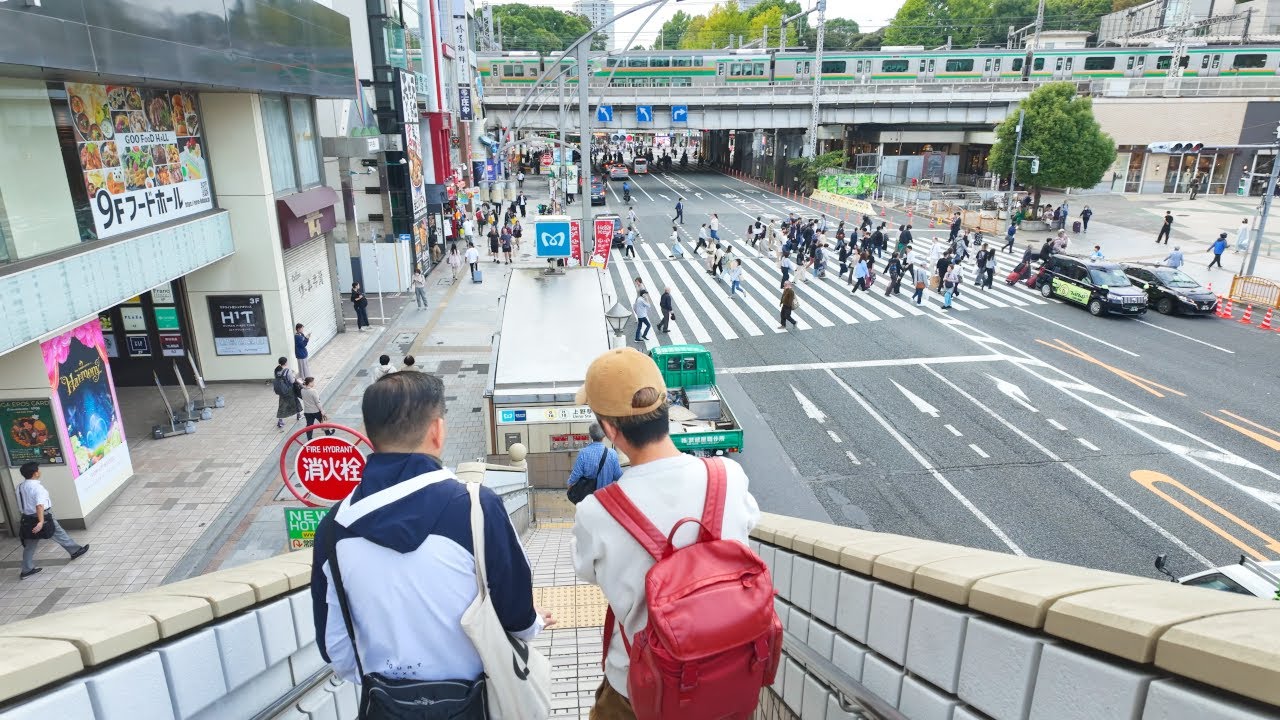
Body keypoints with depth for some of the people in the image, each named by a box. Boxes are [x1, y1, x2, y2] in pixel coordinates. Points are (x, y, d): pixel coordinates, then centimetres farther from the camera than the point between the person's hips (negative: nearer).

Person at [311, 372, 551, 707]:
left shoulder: (335, 525, -12)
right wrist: (533, 624, 10)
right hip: (475, 702, -3)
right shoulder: (476, 505, -25)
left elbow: (335, 646, -2)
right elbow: (515, 609, -13)